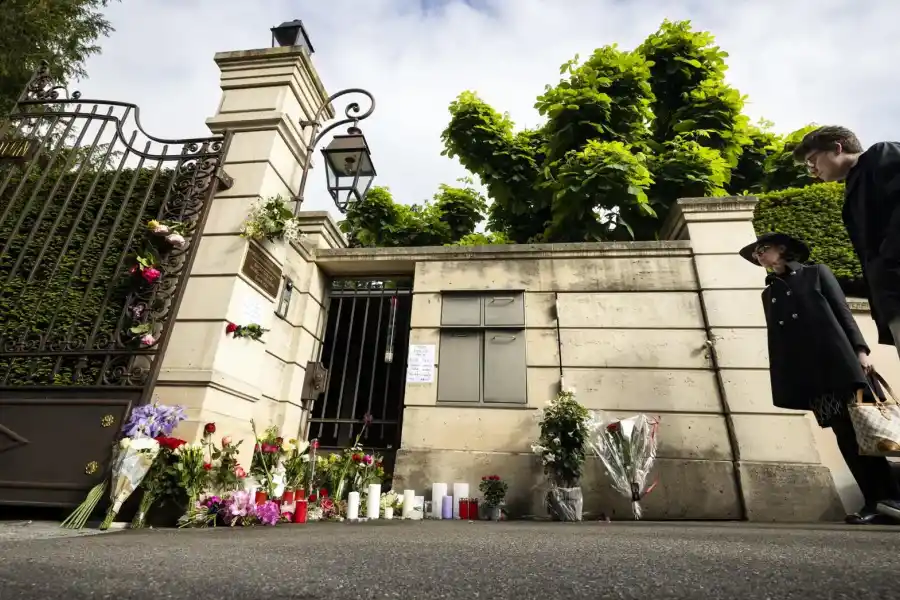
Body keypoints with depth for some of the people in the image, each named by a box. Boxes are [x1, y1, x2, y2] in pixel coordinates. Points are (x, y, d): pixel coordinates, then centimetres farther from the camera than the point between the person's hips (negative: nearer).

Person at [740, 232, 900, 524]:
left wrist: (860, 349, -8)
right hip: (808, 373, 3)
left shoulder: (817, 273, 12)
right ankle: (876, 502, 3)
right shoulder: (769, 294, 19)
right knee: (845, 436, 0)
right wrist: (781, 383, 10)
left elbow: (843, 312, 4)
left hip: (838, 363, -2)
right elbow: (776, 338, 15)